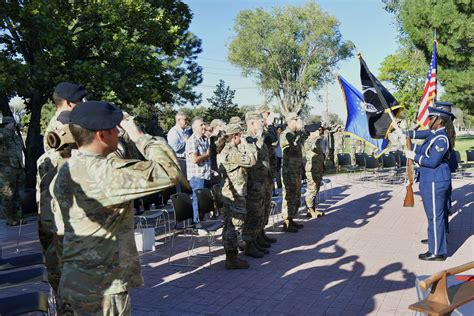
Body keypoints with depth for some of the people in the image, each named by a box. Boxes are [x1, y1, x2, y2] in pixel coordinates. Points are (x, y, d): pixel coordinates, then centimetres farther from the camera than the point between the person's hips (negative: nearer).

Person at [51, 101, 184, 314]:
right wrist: (138, 135, -16)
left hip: (72, 283, 9)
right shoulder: (104, 172, -24)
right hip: (102, 290, -8)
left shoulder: (65, 172, 5)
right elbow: (170, 172, -28)